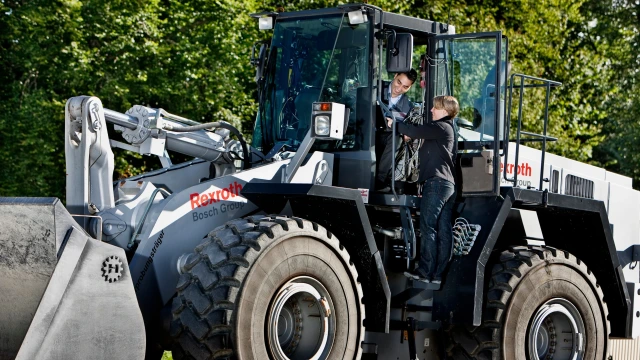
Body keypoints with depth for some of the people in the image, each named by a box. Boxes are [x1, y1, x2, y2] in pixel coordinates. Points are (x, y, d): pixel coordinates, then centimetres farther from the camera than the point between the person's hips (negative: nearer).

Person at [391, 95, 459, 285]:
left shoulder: (440, 127, -7)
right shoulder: (448, 129, 24)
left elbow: (416, 132, -16)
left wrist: (395, 124, -5)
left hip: (436, 182, -10)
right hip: (448, 184, 10)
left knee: (428, 228, -10)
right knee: (443, 231, 4)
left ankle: (425, 271, -13)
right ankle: (438, 273, 3)